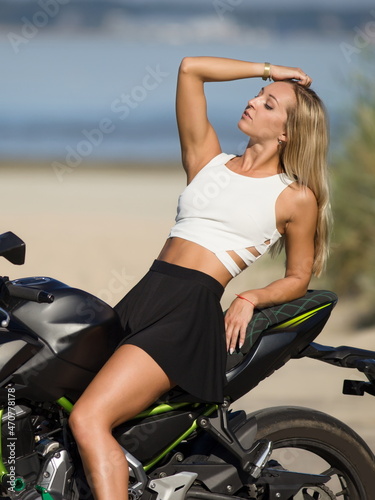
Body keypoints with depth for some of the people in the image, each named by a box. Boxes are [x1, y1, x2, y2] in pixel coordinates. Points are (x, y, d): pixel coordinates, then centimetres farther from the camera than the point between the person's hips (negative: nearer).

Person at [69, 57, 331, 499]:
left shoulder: (297, 197, 9)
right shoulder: (208, 160, 21)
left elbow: (298, 278, 13)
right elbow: (190, 68, 19)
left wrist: (250, 298, -4)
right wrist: (266, 69, 23)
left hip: (193, 309, -6)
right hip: (144, 296, 6)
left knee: (89, 419, -26)